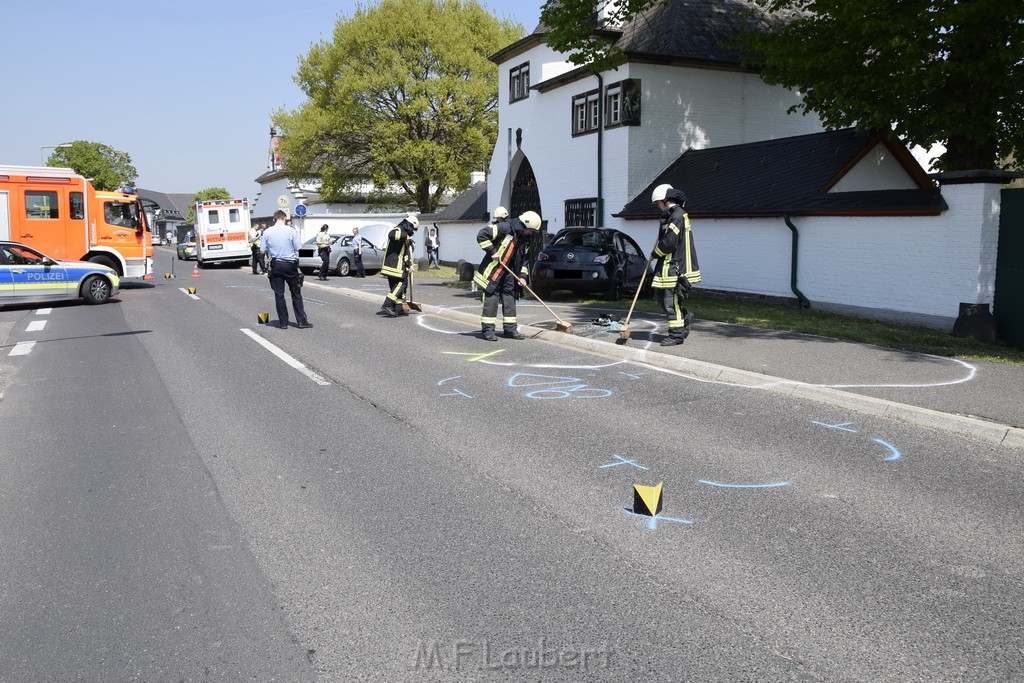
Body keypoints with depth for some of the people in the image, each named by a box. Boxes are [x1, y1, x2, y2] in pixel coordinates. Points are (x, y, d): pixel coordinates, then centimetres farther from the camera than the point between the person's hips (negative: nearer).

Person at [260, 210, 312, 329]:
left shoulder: (267, 232, -1)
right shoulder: (291, 231, -6)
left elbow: (262, 250, 2)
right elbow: (297, 249, -5)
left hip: (276, 265, 1)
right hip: (290, 264, -1)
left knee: (279, 294, 7)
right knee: (296, 293, 6)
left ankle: (283, 322, 9)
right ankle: (301, 321, 5)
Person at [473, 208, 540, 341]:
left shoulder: (525, 239, 7)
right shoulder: (504, 228, -18)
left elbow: (523, 259, 15)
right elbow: (481, 236, -22)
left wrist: (522, 276, 3)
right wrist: (492, 251, -22)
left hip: (508, 273, 8)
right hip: (493, 270, -8)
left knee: (510, 299, 8)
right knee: (491, 299, -5)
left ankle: (510, 329, 15)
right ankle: (487, 330, 1)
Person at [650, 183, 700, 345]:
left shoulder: (678, 216, -16)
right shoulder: (670, 215, 17)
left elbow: (669, 242, -21)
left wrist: (655, 254, -8)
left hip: (675, 267, -10)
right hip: (668, 266, 10)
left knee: (671, 300, -5)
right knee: (662, 296, 15)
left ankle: (677, 335, 2)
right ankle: (686, 317, 28)